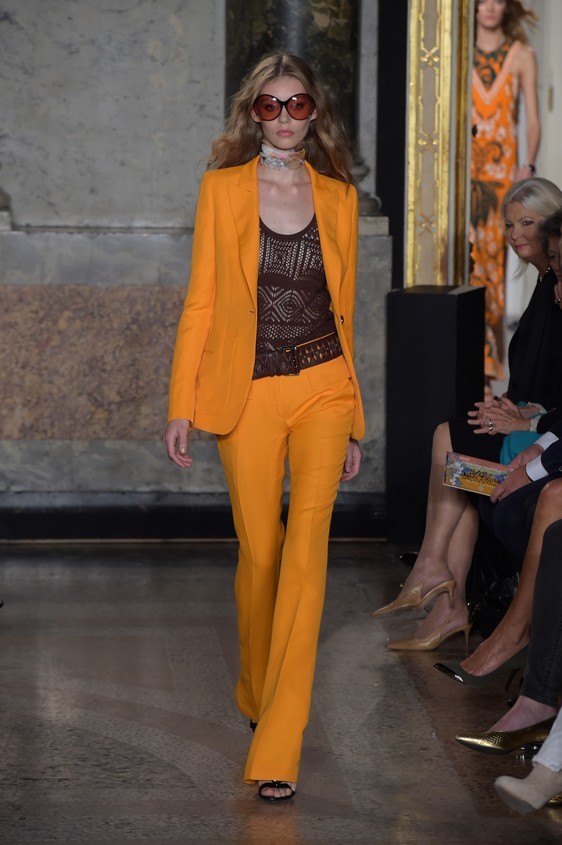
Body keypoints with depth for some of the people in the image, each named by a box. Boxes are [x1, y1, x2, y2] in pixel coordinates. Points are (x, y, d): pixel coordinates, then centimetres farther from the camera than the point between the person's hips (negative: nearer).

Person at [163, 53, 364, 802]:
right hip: (246, 394, 0)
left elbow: (344, 306, 12)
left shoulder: (339, 197, 7)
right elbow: (201, 302, 2)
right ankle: (257, 694, 33)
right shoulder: (223, 188, 2)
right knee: (259, 551, 6)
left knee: (306, 545, -13)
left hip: (322, 388, 0)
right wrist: (182, 405, -3)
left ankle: (278, 747, -14)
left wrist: (352, 421, 13)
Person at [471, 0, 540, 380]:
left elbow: (533, 118, 4)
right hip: (464, 166, 0)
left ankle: (491, 357, 10)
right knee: (469, 253, -10)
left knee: (495, 255, 2)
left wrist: (528, 164, -10)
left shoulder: (521, 56, 8)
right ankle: (482, 355, -8)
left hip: (503, 168, 0)